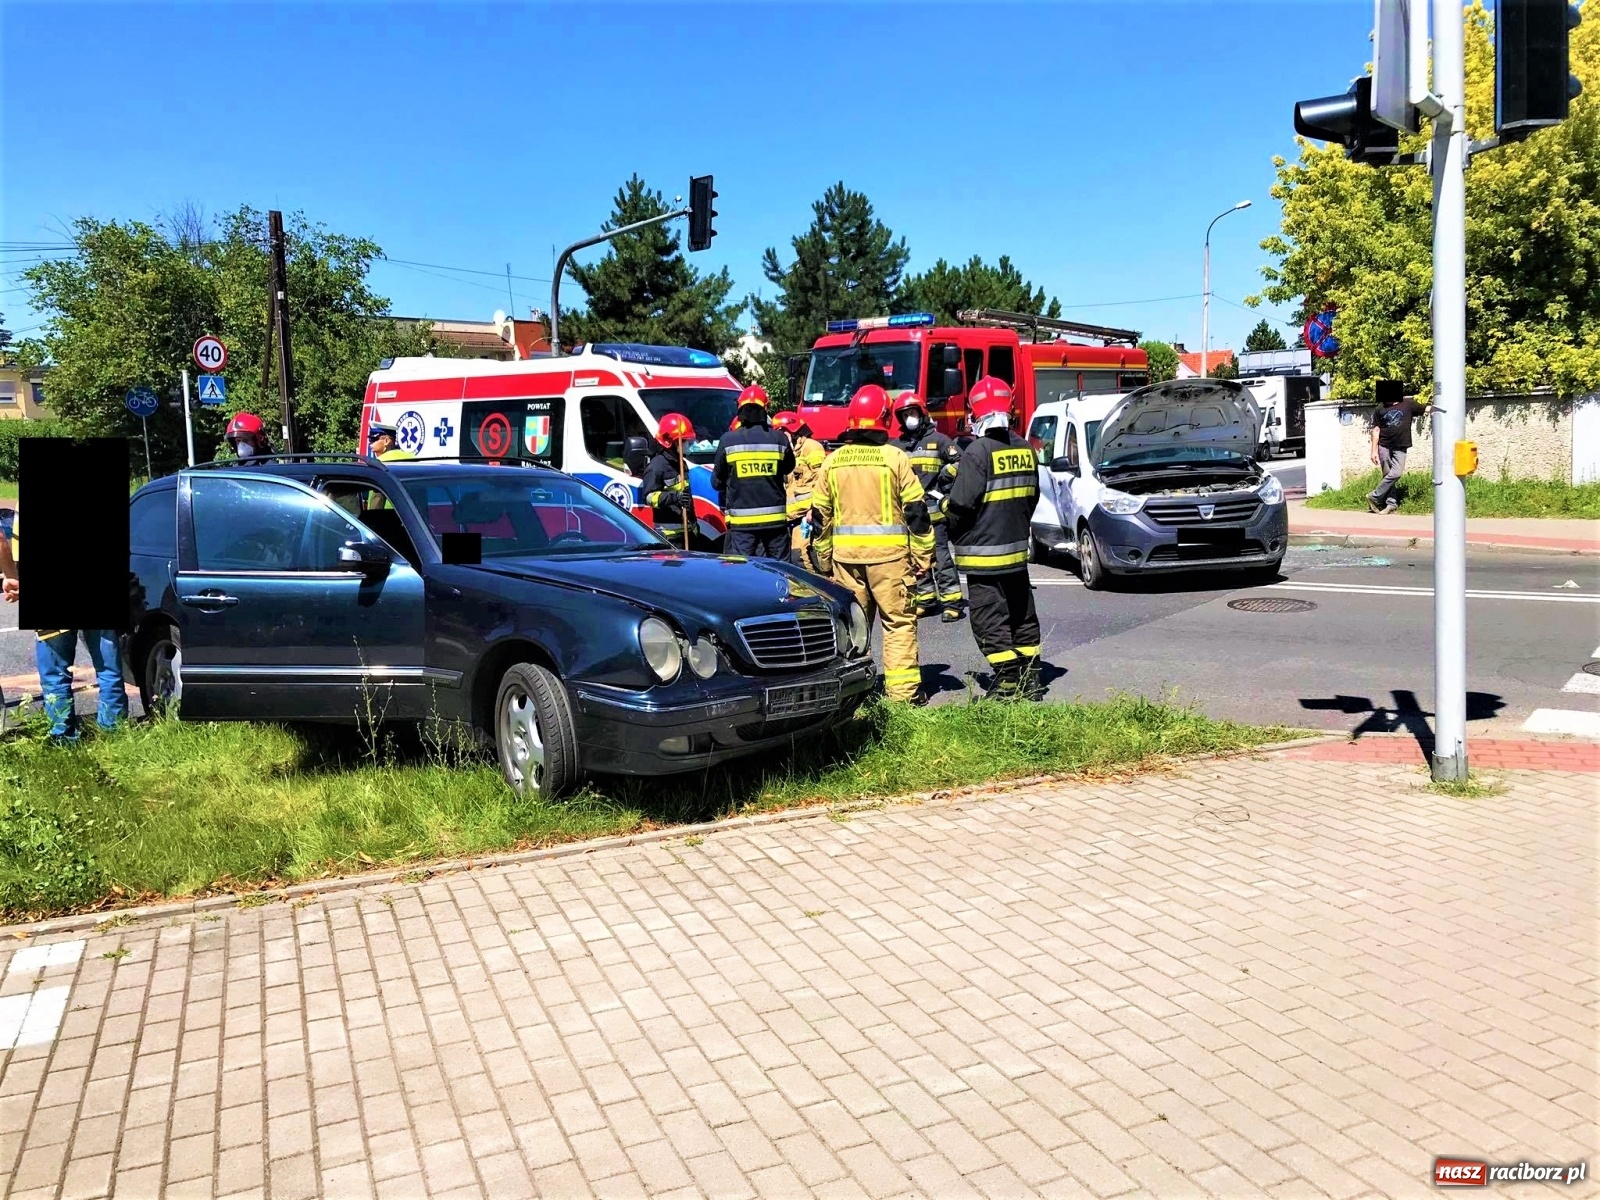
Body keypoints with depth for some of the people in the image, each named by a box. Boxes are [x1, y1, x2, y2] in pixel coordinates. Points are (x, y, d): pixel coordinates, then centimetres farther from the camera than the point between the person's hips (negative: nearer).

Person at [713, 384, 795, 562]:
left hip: (741, 520, -2)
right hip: (775, 518, 2)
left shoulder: (728, 441, -5)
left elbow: (717, 481, 4)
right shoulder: (779, 439, 0)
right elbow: (788, 468, 18)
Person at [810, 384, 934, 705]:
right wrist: (923, 556, 2)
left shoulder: (832, 461, 6)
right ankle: (902, 690, 2)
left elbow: (820, 516, 11)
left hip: (845, 553, 4)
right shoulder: (895, 458, -6)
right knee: (899, 621, 3)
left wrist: (825, 559, 20)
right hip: (889, 552, -3)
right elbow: (916, 510, -5)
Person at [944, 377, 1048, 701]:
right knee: (1022, 618, 16)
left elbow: (960, 504, -18)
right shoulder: (1024, 449, 7)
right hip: (1017, 549, 8)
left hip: (984, 555, -8)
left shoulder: (978, 452, -17)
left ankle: (1008, 684, -3)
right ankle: (1031, 679, 23)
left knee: (990, 622, -2)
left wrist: (947, 512, 2)